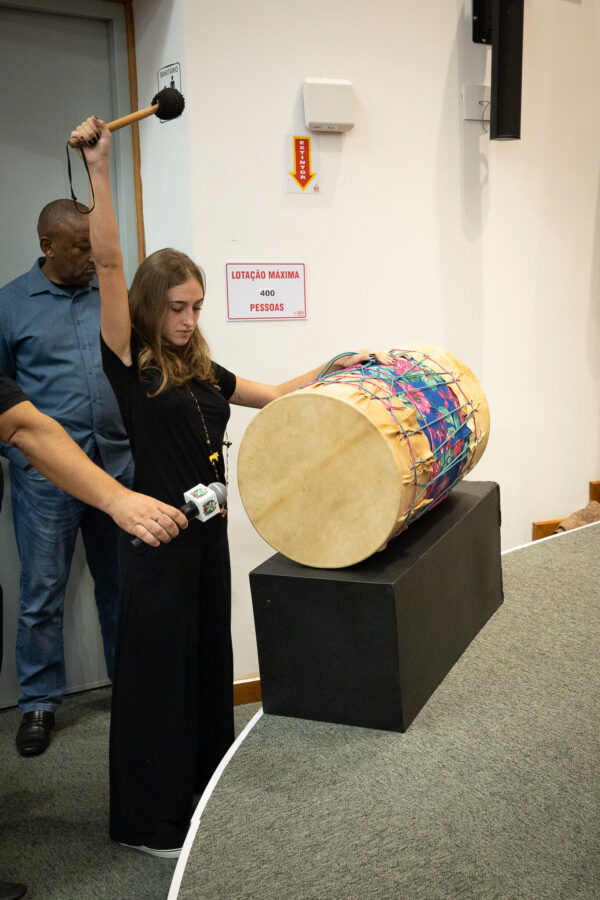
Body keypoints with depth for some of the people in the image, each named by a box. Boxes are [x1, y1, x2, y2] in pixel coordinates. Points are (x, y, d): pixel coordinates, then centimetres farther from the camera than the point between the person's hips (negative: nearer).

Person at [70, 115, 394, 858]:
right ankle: (148, 821, 20)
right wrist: (99, 169, -26)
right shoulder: (129, 365, -10)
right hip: (157, 538, -7)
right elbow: (108, 264, -20)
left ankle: (204, 796, 36)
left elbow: (271, 395, 22)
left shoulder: (202, 372, 9)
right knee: (157, 671, 3)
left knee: (209, 660, 17)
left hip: (207, 531, 7)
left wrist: (334, 369, 18)